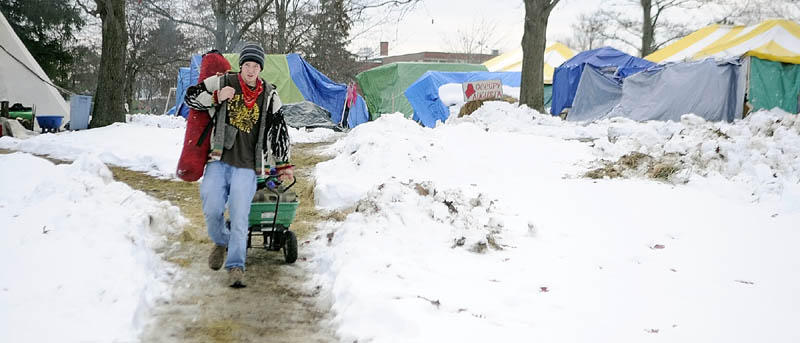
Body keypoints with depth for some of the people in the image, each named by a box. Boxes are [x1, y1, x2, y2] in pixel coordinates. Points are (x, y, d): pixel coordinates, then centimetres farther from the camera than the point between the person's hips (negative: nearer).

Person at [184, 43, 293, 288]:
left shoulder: (269, 96, 8)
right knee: (212, 210, -9)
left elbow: (279, 131, 12)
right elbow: (191, 96, 12)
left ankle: (235, 267, -5)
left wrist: (283, 164, 11)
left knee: (239, 216, -11)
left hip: (246, 167, 0)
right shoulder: (222, 82, 6)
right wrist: (216, 97, -6)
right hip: (219, 161, 1)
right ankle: (221, 243, 23)